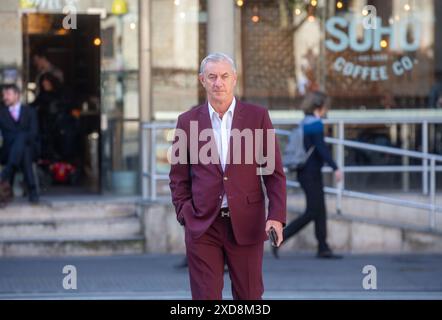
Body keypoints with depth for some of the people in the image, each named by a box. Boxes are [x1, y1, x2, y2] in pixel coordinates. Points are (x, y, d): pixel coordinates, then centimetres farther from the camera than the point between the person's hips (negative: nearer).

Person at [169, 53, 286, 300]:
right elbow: (179, 177, 11)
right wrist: (185, 215, -1)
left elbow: (274, 172, 1)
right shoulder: (188, 121, 6)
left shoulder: (257, 117, 2)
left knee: (249, 296, 5)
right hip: (202, 225, 1)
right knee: (205, 297, -1)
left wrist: (277, 216, -10)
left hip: (246, 224, 0)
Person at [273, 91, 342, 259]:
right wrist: (335, 168, -23)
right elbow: (321, 148, -22)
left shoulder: (304, 123, 13)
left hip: (305, 171, 10)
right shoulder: (315, 124, -14)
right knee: (312, 212, -7)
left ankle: (323, 248, 9)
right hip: (311, 172, -10)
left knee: (320, 211, 9)